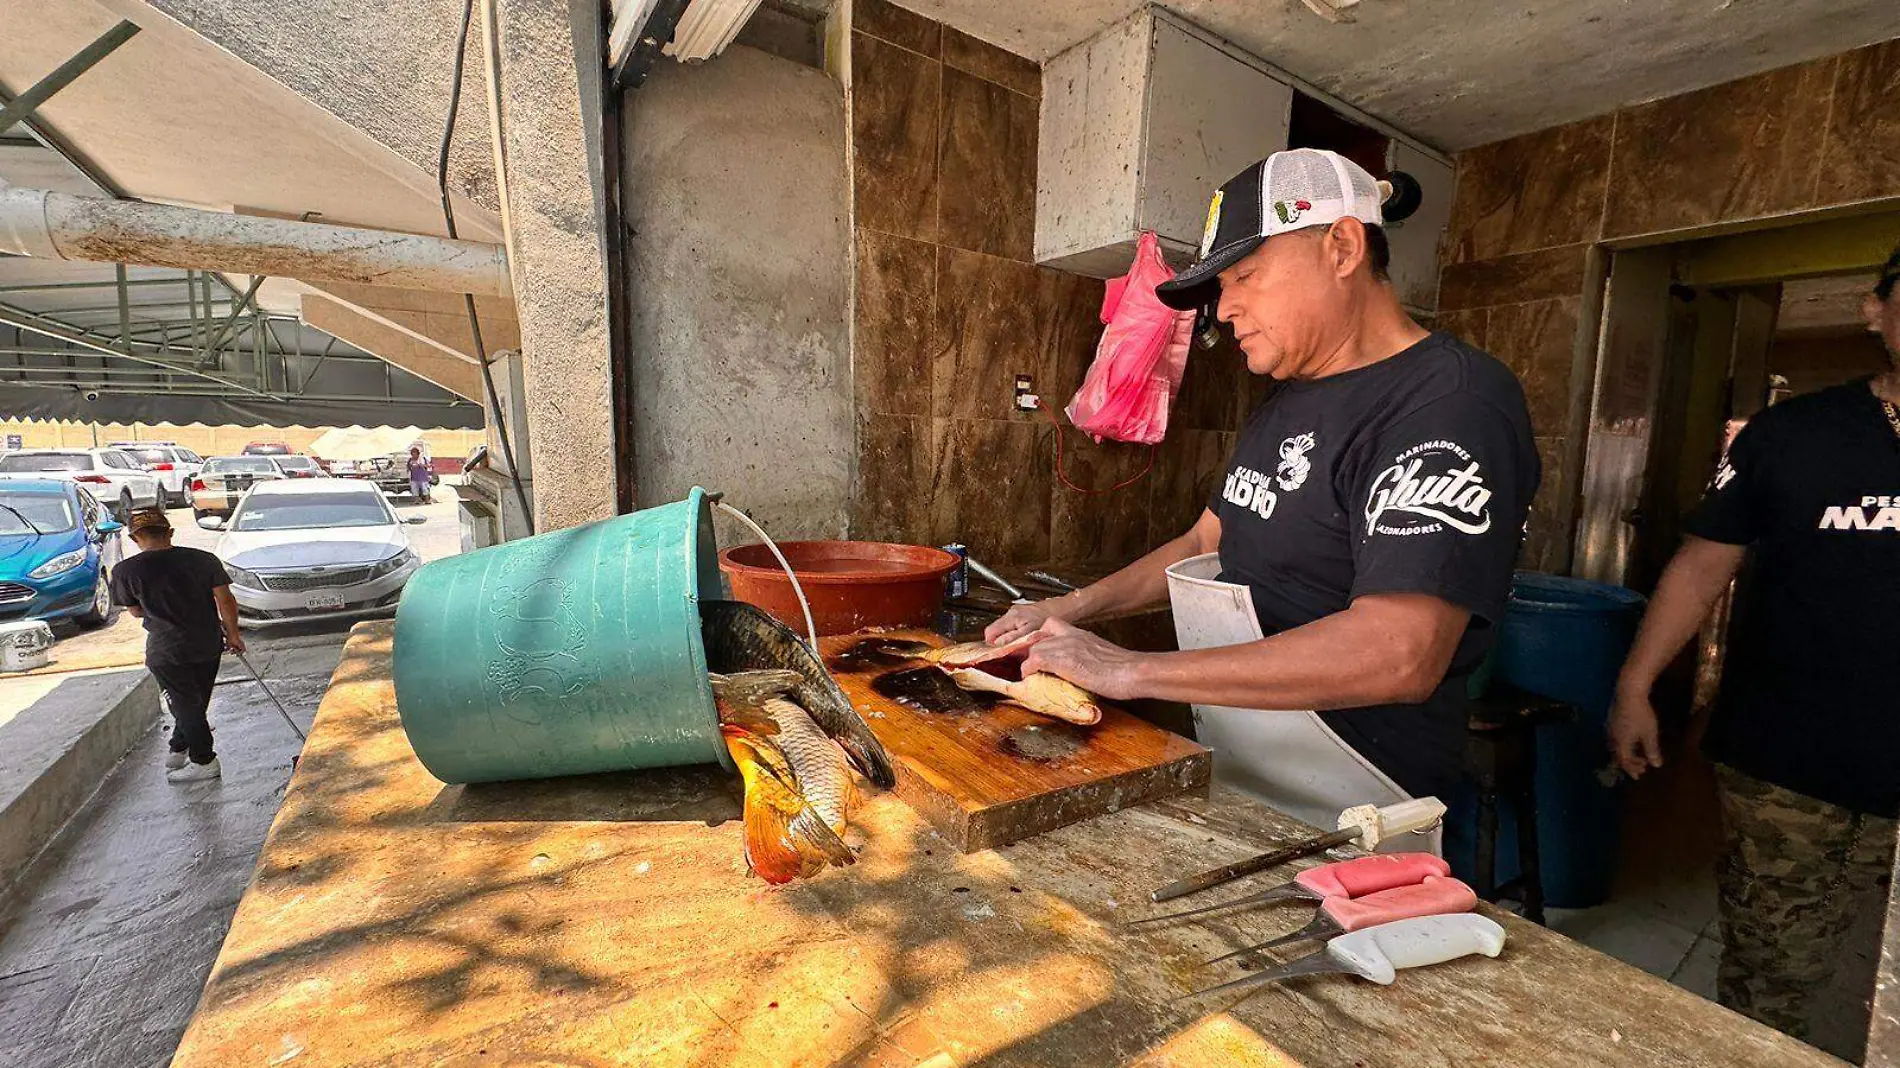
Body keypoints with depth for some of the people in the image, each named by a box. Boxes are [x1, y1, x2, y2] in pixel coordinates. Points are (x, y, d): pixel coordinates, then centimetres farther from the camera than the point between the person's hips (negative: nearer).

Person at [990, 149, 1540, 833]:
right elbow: (1205, 543, 18)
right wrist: (1072, 610, 5)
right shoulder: (1288, 403, 12)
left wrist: (1131, 671, -27)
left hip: (1340, 821, -7)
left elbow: (1399, 654, -30)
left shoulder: (1454, 403, -18)